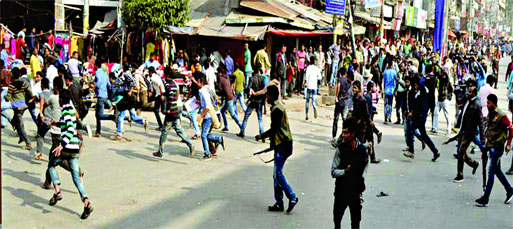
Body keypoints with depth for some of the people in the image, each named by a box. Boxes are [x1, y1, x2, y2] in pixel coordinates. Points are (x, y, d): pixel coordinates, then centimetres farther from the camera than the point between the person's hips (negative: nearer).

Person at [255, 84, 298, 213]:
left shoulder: (276, 109, -15)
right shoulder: (278, 107, 17)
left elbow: (274, 129, -18)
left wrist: (261, 136, -7)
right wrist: (265, 136, 23)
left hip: (282, 145, -10)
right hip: (282, 144, 10)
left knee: (278, 173, -11)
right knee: (277, 174, 10)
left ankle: (292, 198, -5)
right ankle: (279, 203, 13)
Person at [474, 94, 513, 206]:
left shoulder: (501, 116, -15)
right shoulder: (489, 114, 9)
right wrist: (486, 142, 18)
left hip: (497, 147, -8)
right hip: (491, 146, 8)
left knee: (491, 173, -8)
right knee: (497, 171, 17)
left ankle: (485, 199, -7)